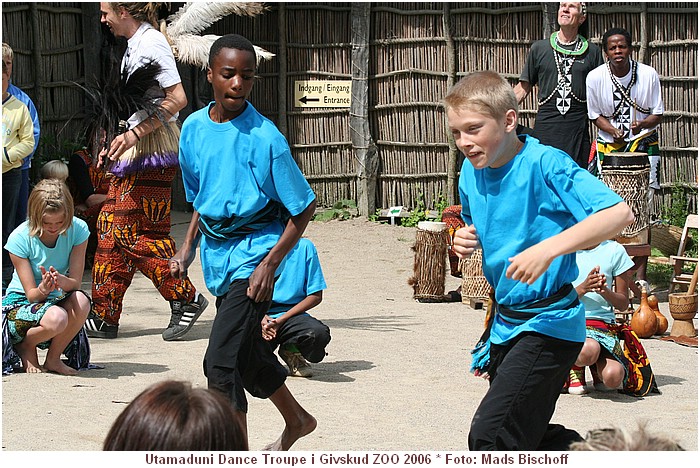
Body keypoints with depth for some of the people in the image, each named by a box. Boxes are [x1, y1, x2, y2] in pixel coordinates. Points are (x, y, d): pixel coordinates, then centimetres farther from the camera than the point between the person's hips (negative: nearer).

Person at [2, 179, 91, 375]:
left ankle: (53, 359, -9)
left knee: (81, 301, -33)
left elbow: (76, 282, -15)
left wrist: (61, 281, -40)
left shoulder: (78, 229, -11)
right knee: (55, 318, -38)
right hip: (20, 302, -4)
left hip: (57, 300, 4)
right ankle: (25, 348, -1)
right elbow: (31, 294, -16)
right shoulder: (20, 238, -18)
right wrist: (43, 289, -42)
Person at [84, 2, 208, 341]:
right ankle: (105, 317, 10)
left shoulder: (151, 42, -11)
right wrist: (116, 141, 19)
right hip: (132, 156, 10)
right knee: (111, 230, 7)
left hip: (151, 155, -10)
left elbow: (177, 98, -20)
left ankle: (185, 298, 1)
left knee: (137, 235, -9)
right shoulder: (134, 46, 17)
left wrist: (134, 134, -21)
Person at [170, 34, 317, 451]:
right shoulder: (194, 127, 2)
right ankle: (297, 421, 43)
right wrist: (188, 248, 9)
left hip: (253, 253, -7)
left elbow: (304, 208, -11)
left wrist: (270, 264, -17)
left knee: (222, 363, -16)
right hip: (216, 254, 7)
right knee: (249, 354, 20)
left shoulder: (265, 138, -16)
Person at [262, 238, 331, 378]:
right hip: (260, 315, 0)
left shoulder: (304, 246, 3)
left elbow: (316, 296, 0)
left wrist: (280, 320, -11)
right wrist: (260, 317, -14)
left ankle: (291, 350, 2)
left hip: (290, 314, 0)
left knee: (319, 334, -33)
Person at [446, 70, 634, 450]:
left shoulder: (544, 163, -20)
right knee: (526, 438, 19)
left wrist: (548, 249, -39)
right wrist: (467, 239, -1)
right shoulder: (471, 172, 2)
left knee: (490, 436, -17)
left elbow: (619, 213, -30)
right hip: (505, 325, 9)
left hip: (549, 322, -9)